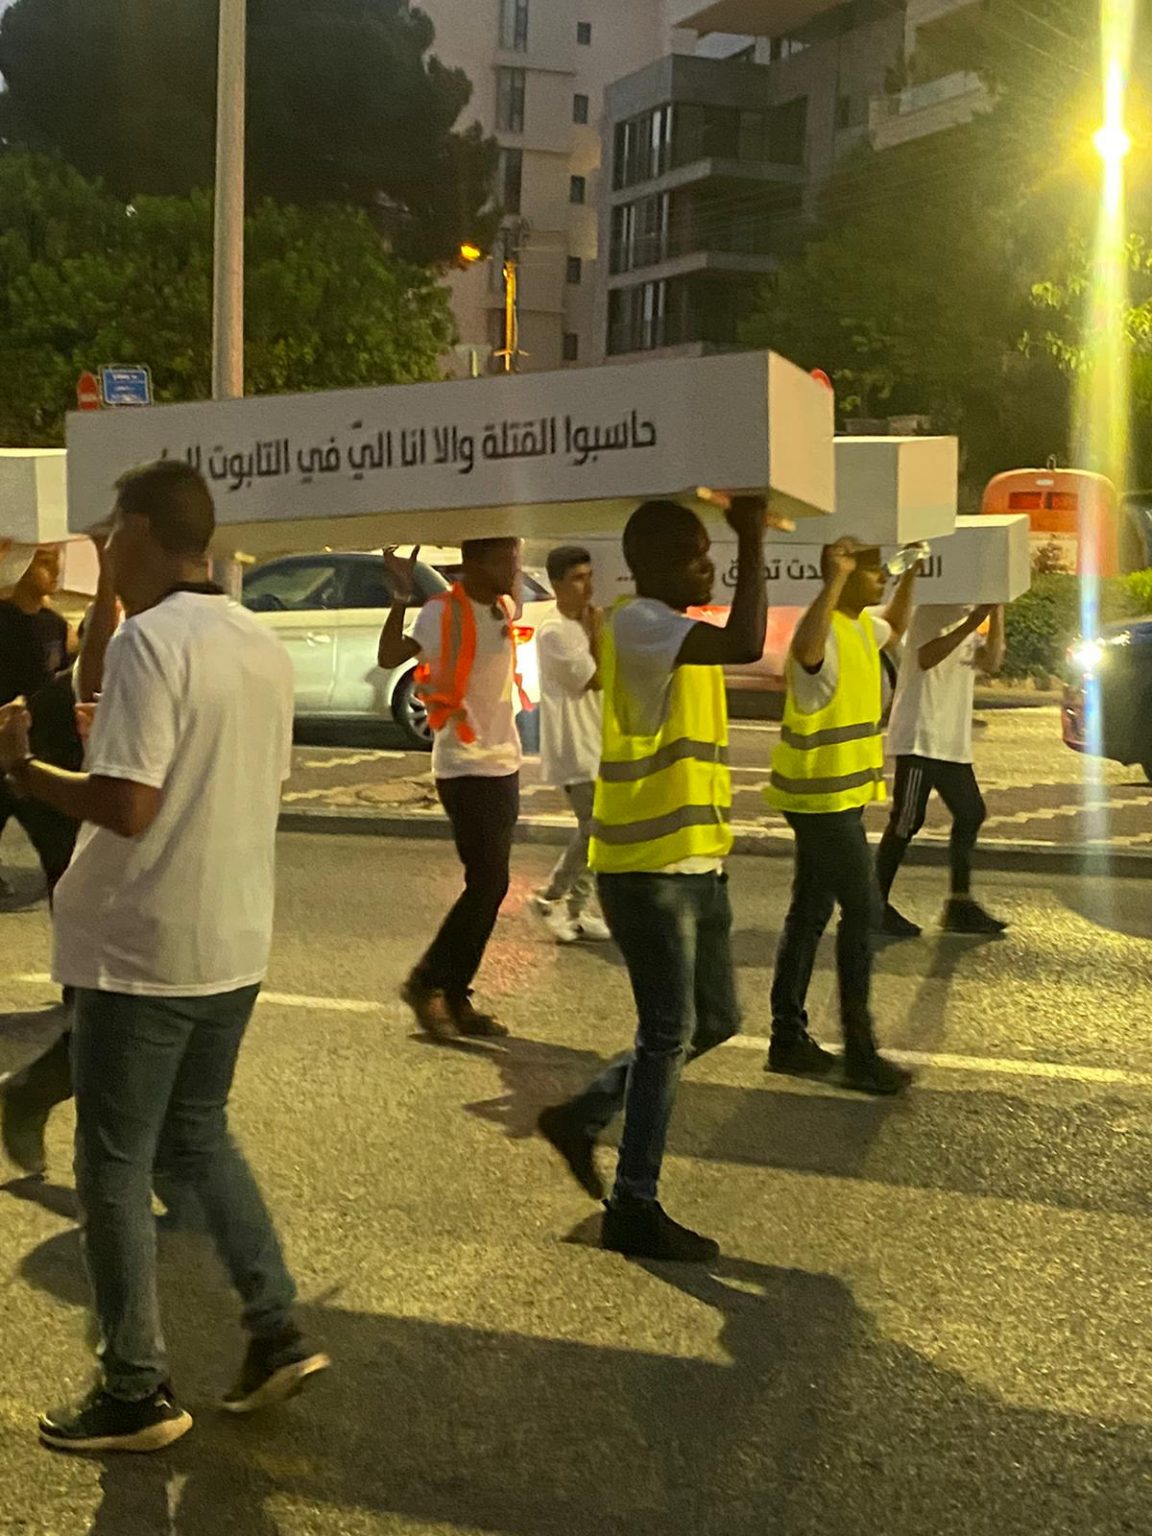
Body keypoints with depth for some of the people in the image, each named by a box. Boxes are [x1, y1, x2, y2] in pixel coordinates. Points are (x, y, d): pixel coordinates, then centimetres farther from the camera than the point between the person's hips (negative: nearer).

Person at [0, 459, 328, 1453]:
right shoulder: (264, 649, 8)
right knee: (198, 1136, 23)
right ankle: (277, 1333, 19)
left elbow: (126, 806, -24)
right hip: (235, 942, 8)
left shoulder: (148, 641, -18)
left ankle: (137, 1394, 14)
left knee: (115, 1168, 6)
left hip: (144, 951, -8)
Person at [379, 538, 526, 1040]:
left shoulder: (504, 607, 8)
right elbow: (389, 656, -30)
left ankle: (455, 996, 16)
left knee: (490, 887, 9)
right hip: (465, 768, -8)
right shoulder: (443, 613, -15)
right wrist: (401, 595, -38)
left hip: (504, 764, 8)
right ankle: (426, 983, 5)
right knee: (488, 884, -10)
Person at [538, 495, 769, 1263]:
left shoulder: (678, 630, 15)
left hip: (695, 862, 10)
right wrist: (754, 540, -24)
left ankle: (582, 1116, 28)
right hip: (648, 868, -10)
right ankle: (635, 1209, 10)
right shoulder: (637, 625, -17)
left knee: (715, 1020, 15)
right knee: (670, 1033, -2)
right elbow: (745, 645, -32)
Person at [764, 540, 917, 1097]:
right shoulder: (824, 627, -20)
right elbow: (805, 649, -45)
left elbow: (894, 631, 35)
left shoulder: (861, 623, 11)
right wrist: (837, 577, -44)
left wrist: (911, 573, 24)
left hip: (835, 795, 10)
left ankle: (789, 1039, 20)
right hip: (822, 795, -10)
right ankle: (859, 1053, -1)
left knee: (811, 912, 13)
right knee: (860, 909, -7)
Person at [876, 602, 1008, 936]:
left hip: (952, 742, 9)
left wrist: (996, 614, -6)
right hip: (920, 739, -9)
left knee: (970, 814, 7)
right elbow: (926, 658, -27)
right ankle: (877, 906, 3)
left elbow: (990, 661, 2)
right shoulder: (933, 612, -9)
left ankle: (960, 905, 14)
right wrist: (973, 622, -29)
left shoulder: (968, 620, 17)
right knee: (907, 820, -5)